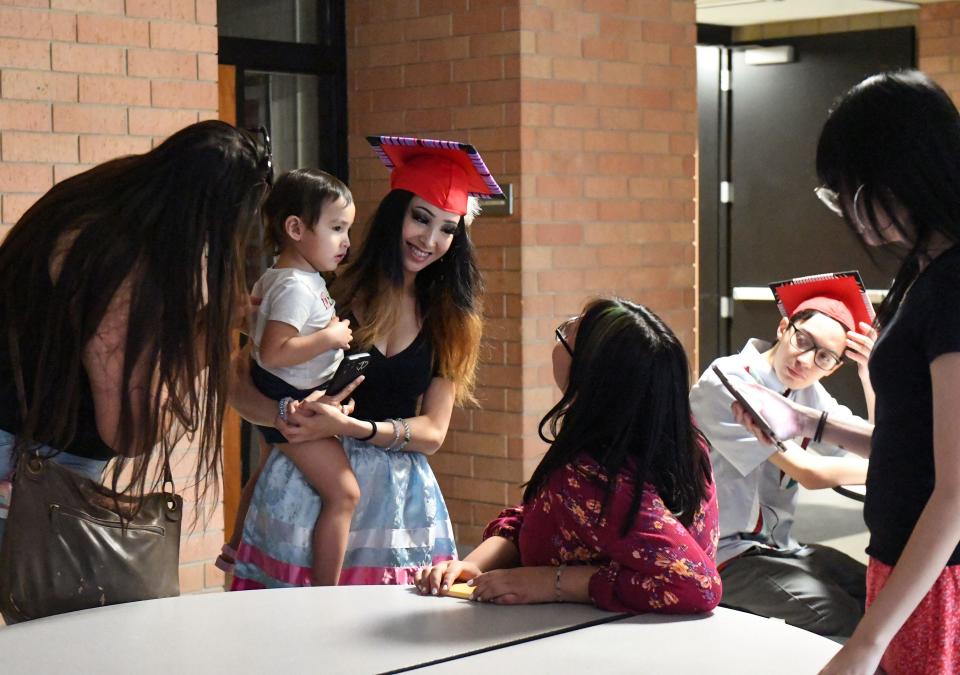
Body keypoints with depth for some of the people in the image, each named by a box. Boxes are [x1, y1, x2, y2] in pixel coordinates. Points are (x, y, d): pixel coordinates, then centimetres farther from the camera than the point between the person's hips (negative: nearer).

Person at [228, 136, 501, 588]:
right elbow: (245, 394, -3)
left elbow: (432, 432, 0)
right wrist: (292, 414, -24)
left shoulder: (447, 318, 7)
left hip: (397, 495, 3)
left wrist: (349, 427, -16)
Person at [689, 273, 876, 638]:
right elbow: (809, 472, -21)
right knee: (843, 618, -26)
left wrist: (870, 376, -5)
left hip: (777, 547, 8)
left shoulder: (808, 393, 7)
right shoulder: (725, 384, -17)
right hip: (724, 554, -8)